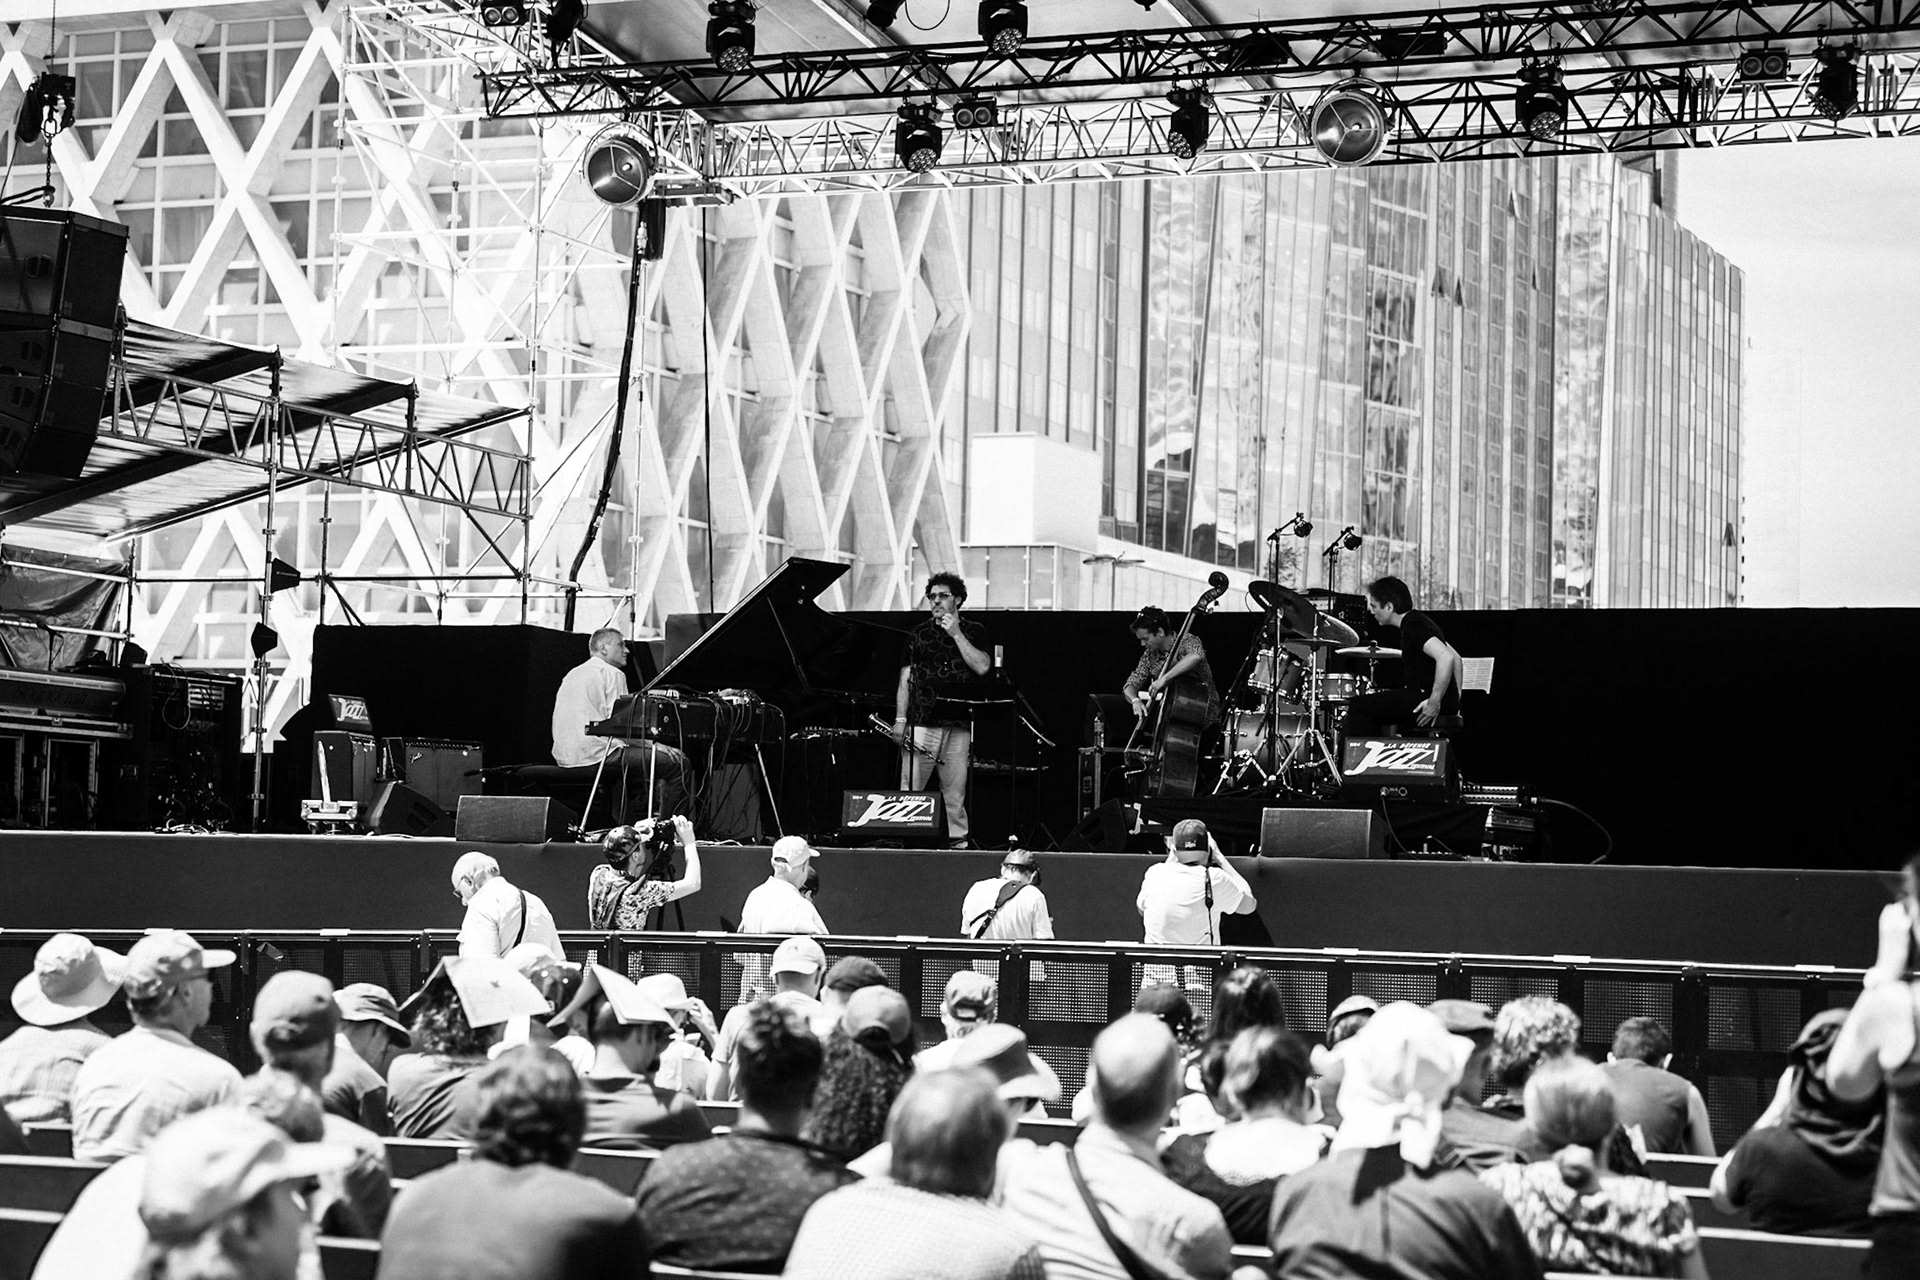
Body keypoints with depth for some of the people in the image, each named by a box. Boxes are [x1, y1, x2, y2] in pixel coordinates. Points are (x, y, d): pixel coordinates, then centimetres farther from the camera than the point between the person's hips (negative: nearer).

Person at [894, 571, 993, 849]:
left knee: (955, 792, -2)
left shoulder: (973, 632, 12)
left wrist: (956, 633, -5)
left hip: (958, 725, 0)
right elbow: (905, 679, 10)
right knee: (910, 790, -6)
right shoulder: (918, 634, 13)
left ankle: (959, 840, 3)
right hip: (920, 723, 0)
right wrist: (900, 719, 0)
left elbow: (982, 667, -5)